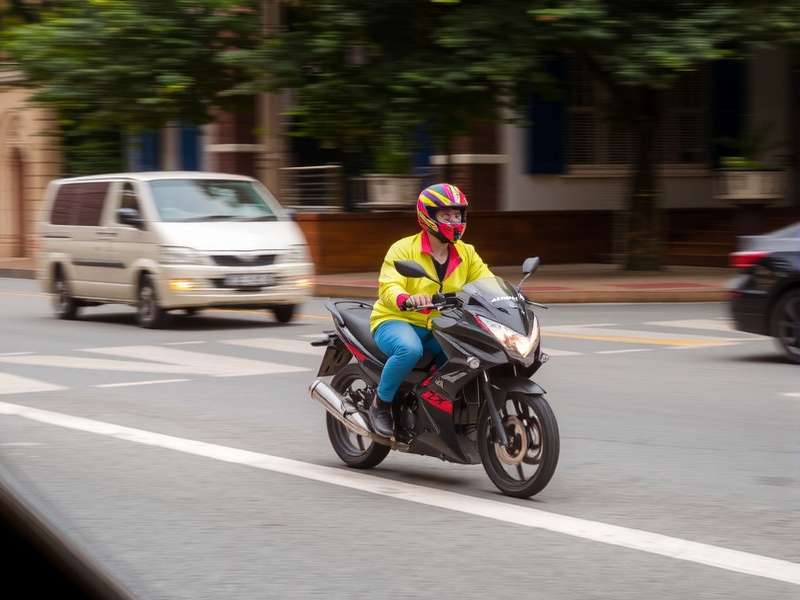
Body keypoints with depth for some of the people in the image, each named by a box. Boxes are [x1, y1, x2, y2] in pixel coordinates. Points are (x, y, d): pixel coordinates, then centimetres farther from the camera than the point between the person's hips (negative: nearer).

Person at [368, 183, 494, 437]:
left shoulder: (466, 254, 8)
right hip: (396, 321, -5)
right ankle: (380, 404, -14)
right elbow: (388, 288, -24)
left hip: (439, 327, 5)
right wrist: (407, 299, -47)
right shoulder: (403, 249, -11)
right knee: (410, 349, -39)